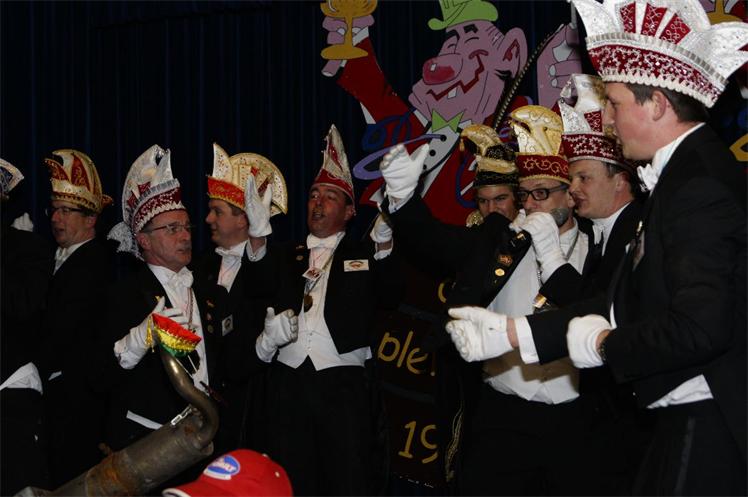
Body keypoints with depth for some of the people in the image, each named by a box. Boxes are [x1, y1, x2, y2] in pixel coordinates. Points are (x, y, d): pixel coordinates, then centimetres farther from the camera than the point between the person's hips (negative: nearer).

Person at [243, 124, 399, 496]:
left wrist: (383, 242, -29)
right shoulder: (287, 257, 15)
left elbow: (389, 296, -11)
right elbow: (263, 286, -6)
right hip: (288, 382, 3)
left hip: (344, 384, -3)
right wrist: (258, 233, -24)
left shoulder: (362, 256, 8)